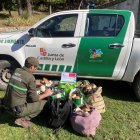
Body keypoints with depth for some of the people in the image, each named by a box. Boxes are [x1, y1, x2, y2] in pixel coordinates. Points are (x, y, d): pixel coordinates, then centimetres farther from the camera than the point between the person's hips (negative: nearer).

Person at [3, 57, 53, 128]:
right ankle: (22, 119, -2)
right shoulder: (30, 77, -17)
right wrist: (45, 94, 4)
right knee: (44, 103, 0)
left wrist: (38, 84, 26)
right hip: (18, 109, -8)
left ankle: (21, 116, 12)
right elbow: (34, 98, -12)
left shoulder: (17, 70, 4)